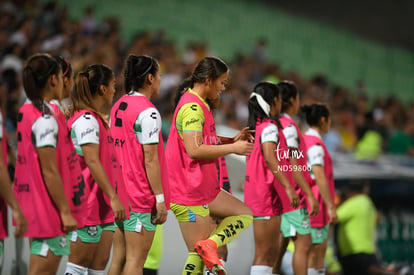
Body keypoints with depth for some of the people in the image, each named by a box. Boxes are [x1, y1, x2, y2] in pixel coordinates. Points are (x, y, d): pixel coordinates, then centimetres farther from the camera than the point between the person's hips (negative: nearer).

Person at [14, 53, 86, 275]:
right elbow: (49, 171, -20)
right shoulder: (45, 119, -18)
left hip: (33, 206, 10)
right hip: (49, 209, -10)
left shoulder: (26, 112, 11)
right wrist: (65, 211, -18)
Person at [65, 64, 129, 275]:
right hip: (89, 203, -10)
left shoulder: (97, 119, 16)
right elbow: (92, 162, -20)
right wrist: (113, 197, -22)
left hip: (103, 205, 10)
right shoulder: (86, 119, -14)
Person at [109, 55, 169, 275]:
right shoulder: (147, 112, -14)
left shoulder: (118, 106, 12)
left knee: (119, 257, 10)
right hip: (142, 198, -8)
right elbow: (150, 159, -16)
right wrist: (160, 199, -13)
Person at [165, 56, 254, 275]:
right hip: (189, 192, -10)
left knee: (244, 214, 11)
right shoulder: (192, 107, -18)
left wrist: (233, 141, 7)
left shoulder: (200, 105, 15)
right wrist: (233, 148, -17)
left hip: (205, 188, 10)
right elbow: (194, 149, -26)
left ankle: (210, 244, -2)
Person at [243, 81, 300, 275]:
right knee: (264, 255, -10)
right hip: (267, 194, -10)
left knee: (269, 253, 11)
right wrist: (288, 186, -31)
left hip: (257, 192, 10)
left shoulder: (255, 126, 17)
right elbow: (270, 158, -26)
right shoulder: (269, 127, -12)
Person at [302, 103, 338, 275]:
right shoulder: (315, 144, -14)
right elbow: (319, 177, -21)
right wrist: (331, 206, -21)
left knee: (321, 250, 12)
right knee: (313, 252, -8)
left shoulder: (305, 140, 14)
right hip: (316, 205, -10)